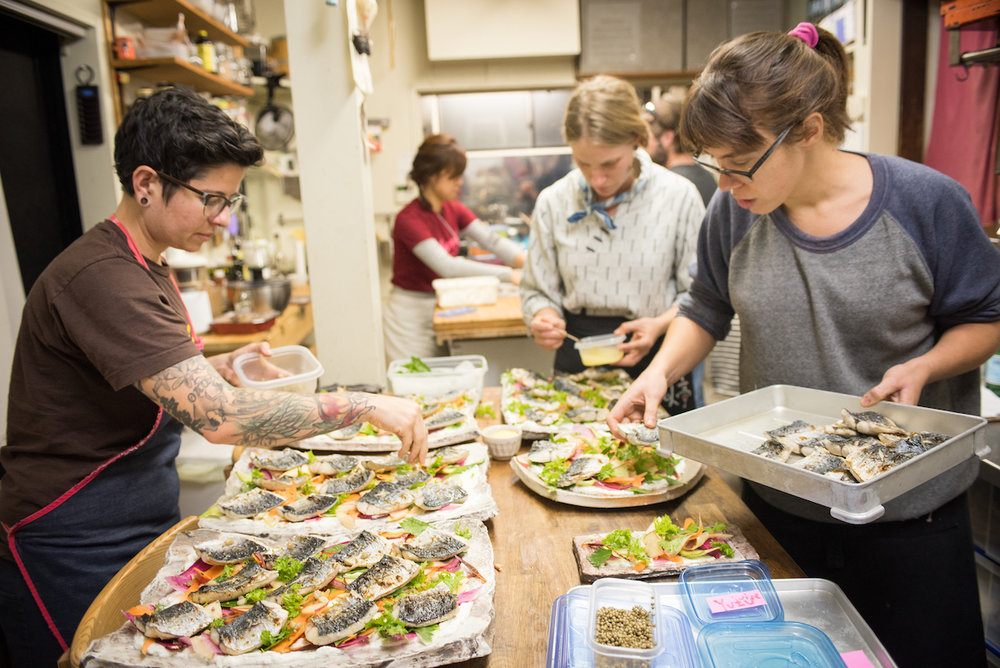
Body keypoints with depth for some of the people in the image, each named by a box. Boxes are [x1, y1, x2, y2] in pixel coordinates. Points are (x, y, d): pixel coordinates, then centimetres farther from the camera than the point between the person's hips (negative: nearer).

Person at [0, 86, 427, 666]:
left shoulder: (144, 266, 7)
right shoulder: (102, 279, -27)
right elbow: (219, 418, -35)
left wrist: (223, 366, 2)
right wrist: (367, 406, -30)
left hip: (146, 528, 9)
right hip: (80, 554, -9)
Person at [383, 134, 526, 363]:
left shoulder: (453, 210, 4)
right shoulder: (409, 219, -20)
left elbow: (492, 240, -5)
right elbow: (446, 266, -30)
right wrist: (508, 275, -32)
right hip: (412, 312, -7)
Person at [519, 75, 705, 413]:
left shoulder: (679, 196, -7)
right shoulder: (553, 202, -2)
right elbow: (537, 291, 5)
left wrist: (660, 325, -20)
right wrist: (543, 317, -17)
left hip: (654, 360, -1)